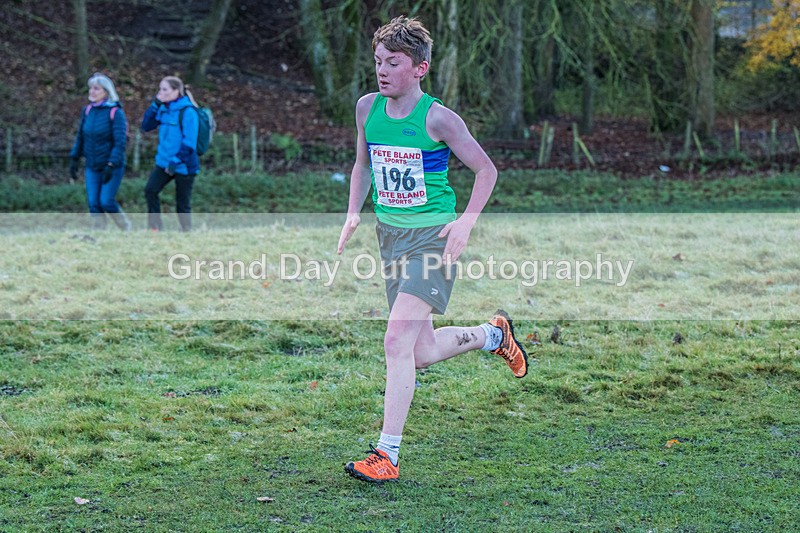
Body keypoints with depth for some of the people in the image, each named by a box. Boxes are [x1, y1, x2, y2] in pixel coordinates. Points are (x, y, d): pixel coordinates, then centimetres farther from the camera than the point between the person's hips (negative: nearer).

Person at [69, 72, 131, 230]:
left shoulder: (115, 112, -13)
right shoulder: (87, 110, 3)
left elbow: (120, 142, -17)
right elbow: (80, 137, 12)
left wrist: (111, 165, -23)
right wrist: (74, 159, 7)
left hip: (112, 166, -5)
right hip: (92, 167, 5)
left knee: (106, 202, -9)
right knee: (93, 204, 0)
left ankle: (127, 230, 14)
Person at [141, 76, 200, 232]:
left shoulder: (187, 111, -16)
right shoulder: (164, 109, 7)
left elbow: (189, 142, -19)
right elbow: (146, 126, 9)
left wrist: (176, 161, -22)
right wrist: (155, 105, -3)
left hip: (183, 165, -7)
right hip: (164, 162, 7)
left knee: (182, 204, 2)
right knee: (150, 190, -9)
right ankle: (156, 228, -1)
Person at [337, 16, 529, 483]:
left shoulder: (437, 118, -13)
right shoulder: (367, 108, 3)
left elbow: (486, 169, -5)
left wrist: (467, 221, -16)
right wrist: (354, 213, 6)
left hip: (433, 236, -6)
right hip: (391, 234, 7)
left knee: (398, 340, -18)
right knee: (422, 353, 10)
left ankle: (387, 456, -14)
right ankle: (493, 334, 40)